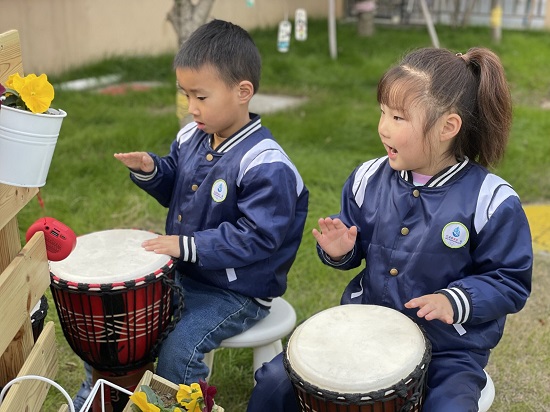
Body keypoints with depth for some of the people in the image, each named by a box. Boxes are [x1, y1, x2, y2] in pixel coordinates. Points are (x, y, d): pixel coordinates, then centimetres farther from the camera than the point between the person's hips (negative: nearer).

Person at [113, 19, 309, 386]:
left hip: (238, 292, -8)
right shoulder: (191, 138, -2)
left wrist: (188, 246, -29)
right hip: (182, 273, 8)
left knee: (178, 348, -23)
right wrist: (150, 170, -8)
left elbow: (254, 237, -27)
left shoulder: (266, 166, -26)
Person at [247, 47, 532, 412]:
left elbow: (511, 281, -8)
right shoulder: (369, 180, -4)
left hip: (448, 351, -3)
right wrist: (340, 250, -12)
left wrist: (456, 301, -24)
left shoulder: (491, 201, -15)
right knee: (277, 380, -6)